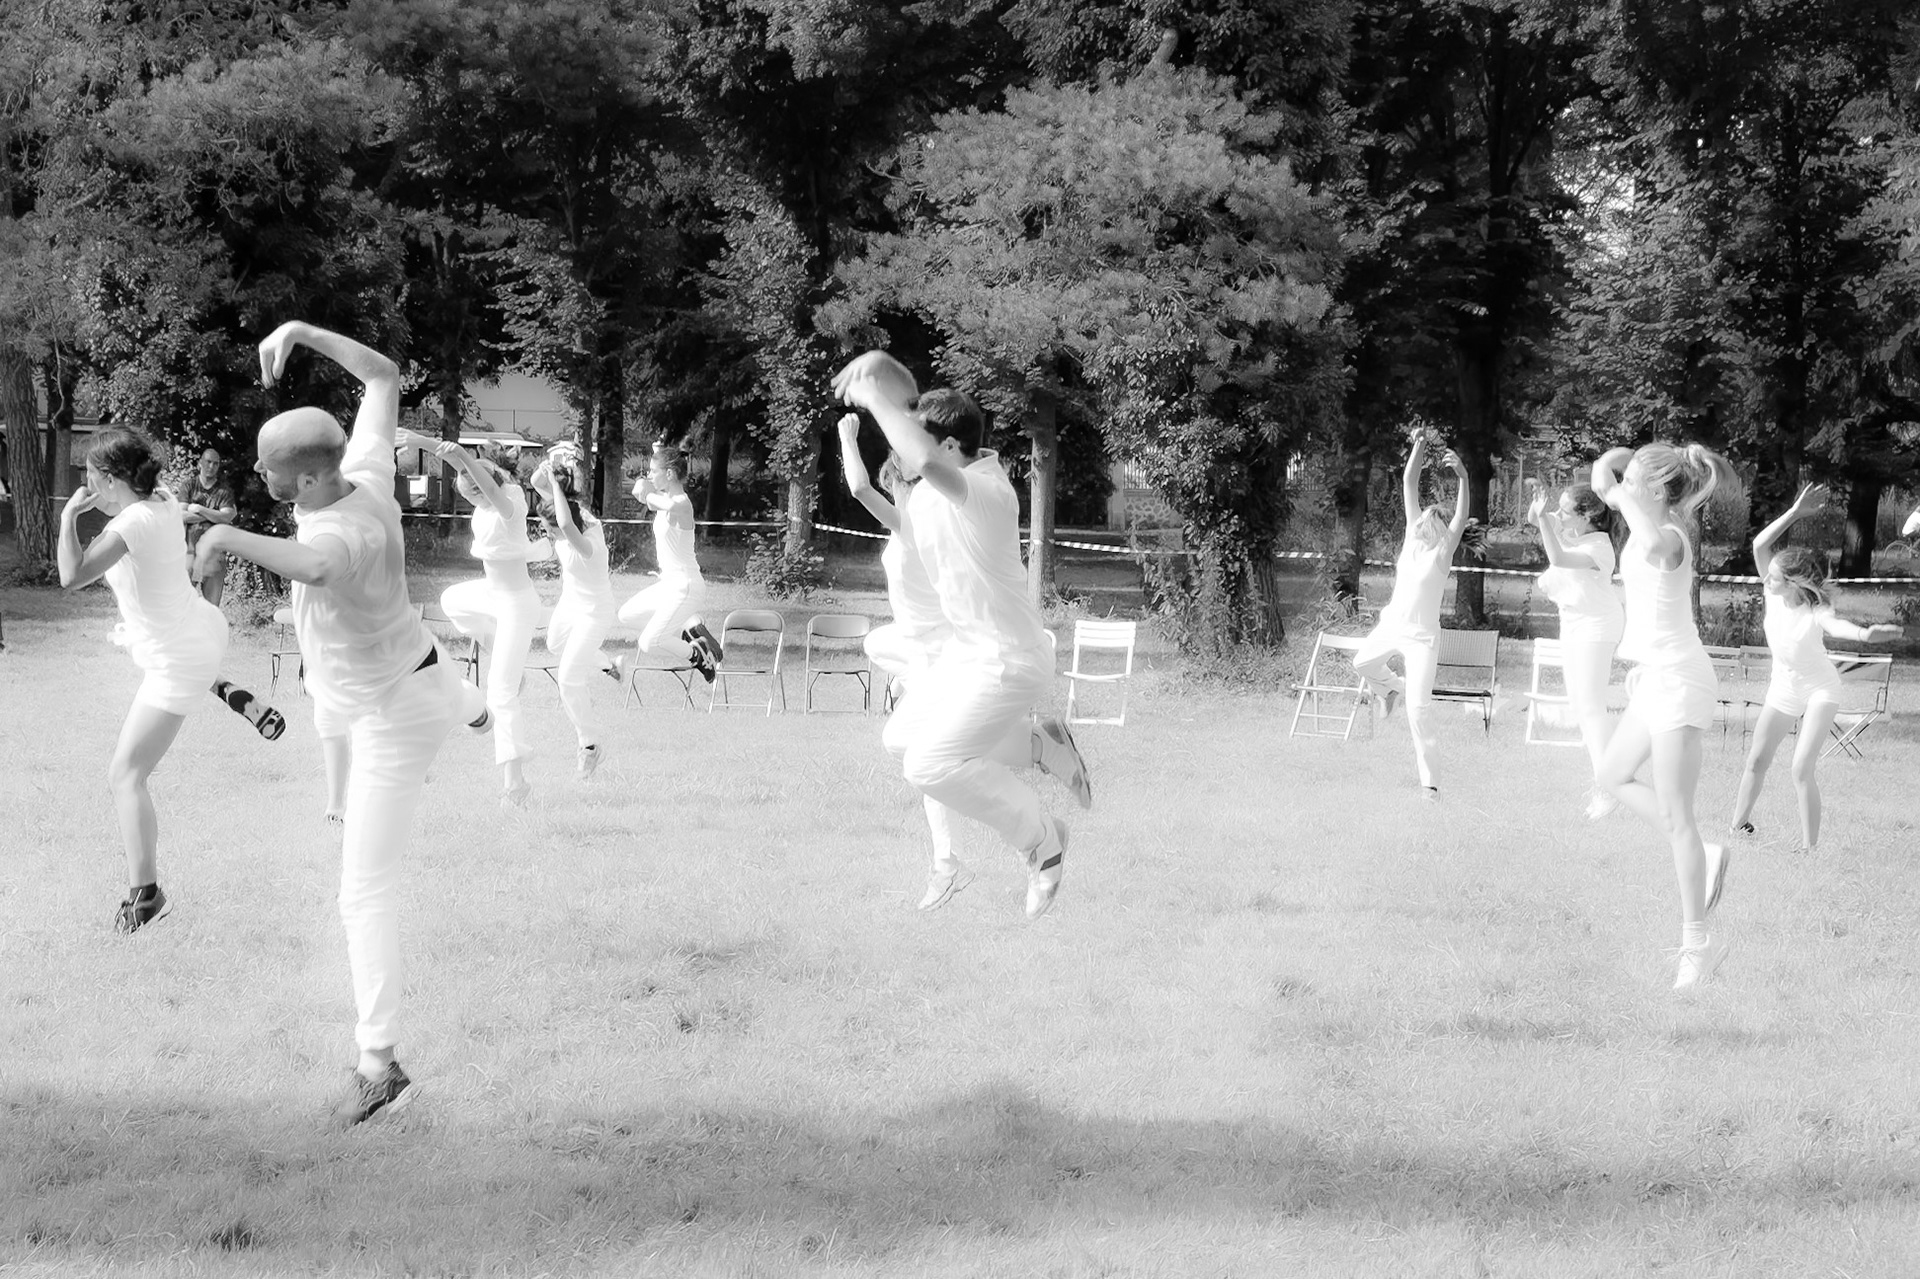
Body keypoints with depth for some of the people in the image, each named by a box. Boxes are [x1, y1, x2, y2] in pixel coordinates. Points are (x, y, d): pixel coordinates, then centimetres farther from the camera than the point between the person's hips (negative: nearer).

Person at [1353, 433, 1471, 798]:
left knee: (1419, 706, -11)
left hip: (1421, 637, -6)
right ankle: (1395, 686, 51)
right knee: (1362, 664, 24)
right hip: (1392, 626, 6)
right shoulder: (1413, 536, 5)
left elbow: (1462, 517, -23)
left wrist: (1463, 479, -38)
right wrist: (1417, 451, -10)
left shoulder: (1444, 548, -6)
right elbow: (1408, 485, 1)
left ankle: (1427, 776, -5)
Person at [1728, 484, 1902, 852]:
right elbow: (1759, 544, -27)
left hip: (1819, 690, -6)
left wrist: (1864, 633, -78)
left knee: (1802, 770, -15)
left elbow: (1836, 626, -55)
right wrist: (1794, 513, -34)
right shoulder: (1774, 594, -17)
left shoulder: (1815, 612, -32)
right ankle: (1738, 824, 31)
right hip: (1783, 688, 6)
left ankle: (1810, 847, -9)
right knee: (1756, 760, 13)